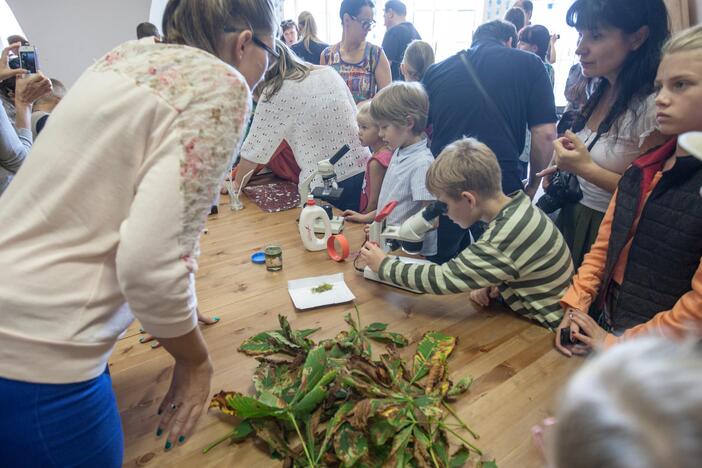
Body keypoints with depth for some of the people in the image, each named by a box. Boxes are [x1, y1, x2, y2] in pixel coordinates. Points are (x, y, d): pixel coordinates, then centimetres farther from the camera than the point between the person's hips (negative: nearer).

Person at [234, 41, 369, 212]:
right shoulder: (328, 73, 7)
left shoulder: (275, 93, -8)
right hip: (363, 172, 5)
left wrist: (237, 184, 13)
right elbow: (355, 116, 14)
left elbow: (255, 147, -2)